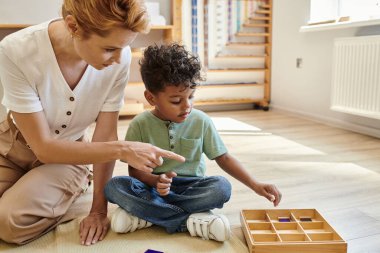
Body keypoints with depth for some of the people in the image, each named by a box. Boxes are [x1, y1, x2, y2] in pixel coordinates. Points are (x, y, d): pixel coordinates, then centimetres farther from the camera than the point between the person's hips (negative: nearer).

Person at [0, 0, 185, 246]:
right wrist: (122, 150, -32)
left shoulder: (119, 57, -26)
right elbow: (43, 147, -25)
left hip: (68, 152, 0)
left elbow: (106, 135, -15)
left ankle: (71, 189, 6)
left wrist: (99, 209, -11)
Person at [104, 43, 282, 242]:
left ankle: (144, 216, -25)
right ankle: (193, 221, -29)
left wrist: (255, 186, -7)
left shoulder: (201, 121, -5)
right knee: (114, 186, -28)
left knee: (222, 187, -29)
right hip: (153, 187, 0)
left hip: (190, 187, 0)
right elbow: (134, 169, -4)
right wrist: (156, 180, -26)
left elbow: (223, 158, 2)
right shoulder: (140, 125, -8)